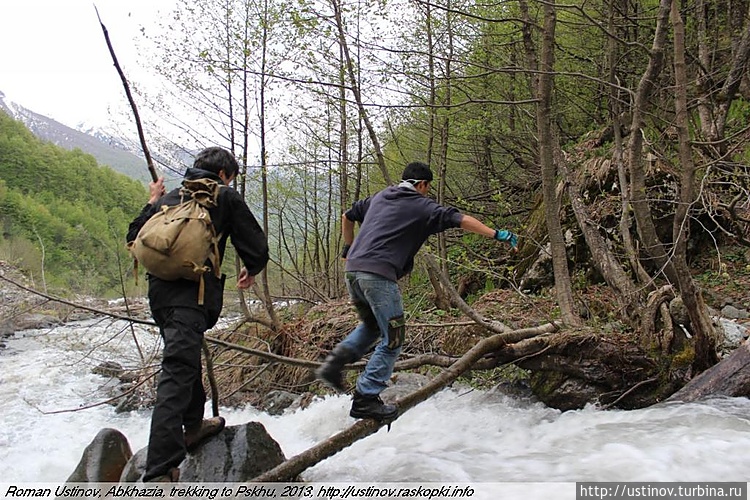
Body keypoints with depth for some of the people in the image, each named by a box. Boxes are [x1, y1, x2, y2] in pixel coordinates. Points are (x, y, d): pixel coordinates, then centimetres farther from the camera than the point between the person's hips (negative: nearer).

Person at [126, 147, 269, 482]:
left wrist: (152, 202, 38)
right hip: (192, 294, -7)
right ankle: (160, 472, -21)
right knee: (177, 373, -15)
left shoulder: (170, 198, 20)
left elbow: (134, 237, 25)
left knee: (186, 358, 27)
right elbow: (256, 247, 4)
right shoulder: (226, 197, 6)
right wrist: (251, 271, 25)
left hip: (159, 290, 7)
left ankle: (193, 425, 43)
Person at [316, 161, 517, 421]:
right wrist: (496, 234, -2)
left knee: (371, 326, 26)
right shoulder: (421, 205, 5)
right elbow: (460, 220, -3)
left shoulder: (379, 197, 24)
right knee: (392, 339, 0)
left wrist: (349, 249, 40)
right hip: (379, 274, -8)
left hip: (353, 270, 8)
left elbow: (347, 217, 33)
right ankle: (366, 399, -4)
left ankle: (335, 361, 6)